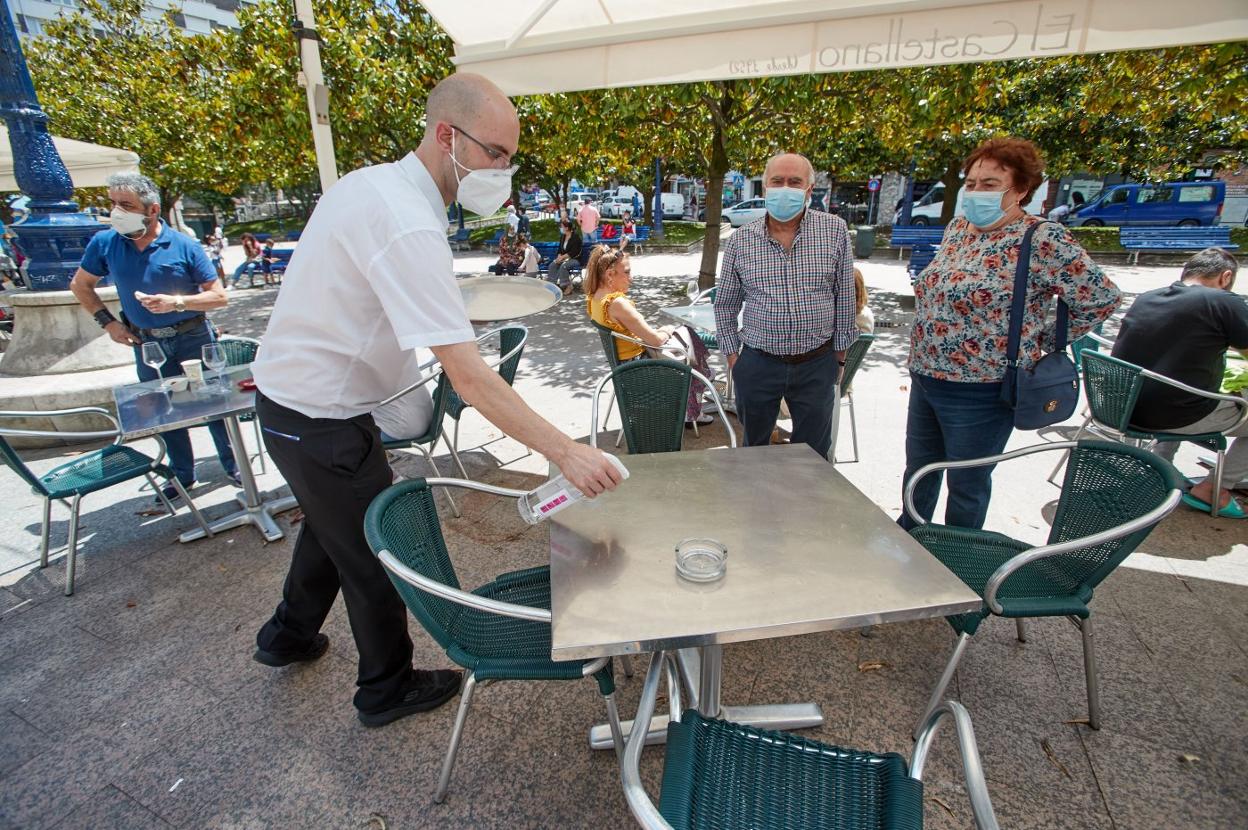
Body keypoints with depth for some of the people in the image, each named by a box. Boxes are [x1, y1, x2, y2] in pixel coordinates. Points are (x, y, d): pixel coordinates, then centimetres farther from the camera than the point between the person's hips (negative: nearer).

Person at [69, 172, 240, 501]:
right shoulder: (105, 243, -3)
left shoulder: (184, 246, -12)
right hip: (146, 344, 4)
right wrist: (107, 321, 1)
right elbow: (80, 285, 13)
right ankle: (183, 474, 25)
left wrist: (177, 302, -25)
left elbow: (219, 296, -11)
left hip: (193, 337, -3)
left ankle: (232, 465, 18)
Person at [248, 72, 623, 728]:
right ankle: (388, 688, 35)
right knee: (376, 553, 9)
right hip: (321, 420, -10)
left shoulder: (370, 182, 3)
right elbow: (467, 375, -36)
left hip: (287, 392, 10)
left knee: (331, 523, 29)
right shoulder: (409, 227, -29)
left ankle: (288, 636, 54)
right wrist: (565, 452, -36)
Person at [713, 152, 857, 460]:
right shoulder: (740, 240, -1)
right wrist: (732, 355, 4)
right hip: (757, 363, 0)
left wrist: (839, 355, 3)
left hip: (817, 365, 0)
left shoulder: (835, 231, -2)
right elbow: (725, 305, 6)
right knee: (754, 449, 16)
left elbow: (845, 298, 2)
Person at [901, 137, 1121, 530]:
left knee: (966, 485, 11)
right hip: (924, 378, 7)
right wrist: (919, 358, 13)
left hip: (980, 391, -7)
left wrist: (1038, 341, -6)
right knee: (917, 471, 22)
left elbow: (1101, 297, -12)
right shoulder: (957, 228, 7)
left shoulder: (1041, 240, -15)